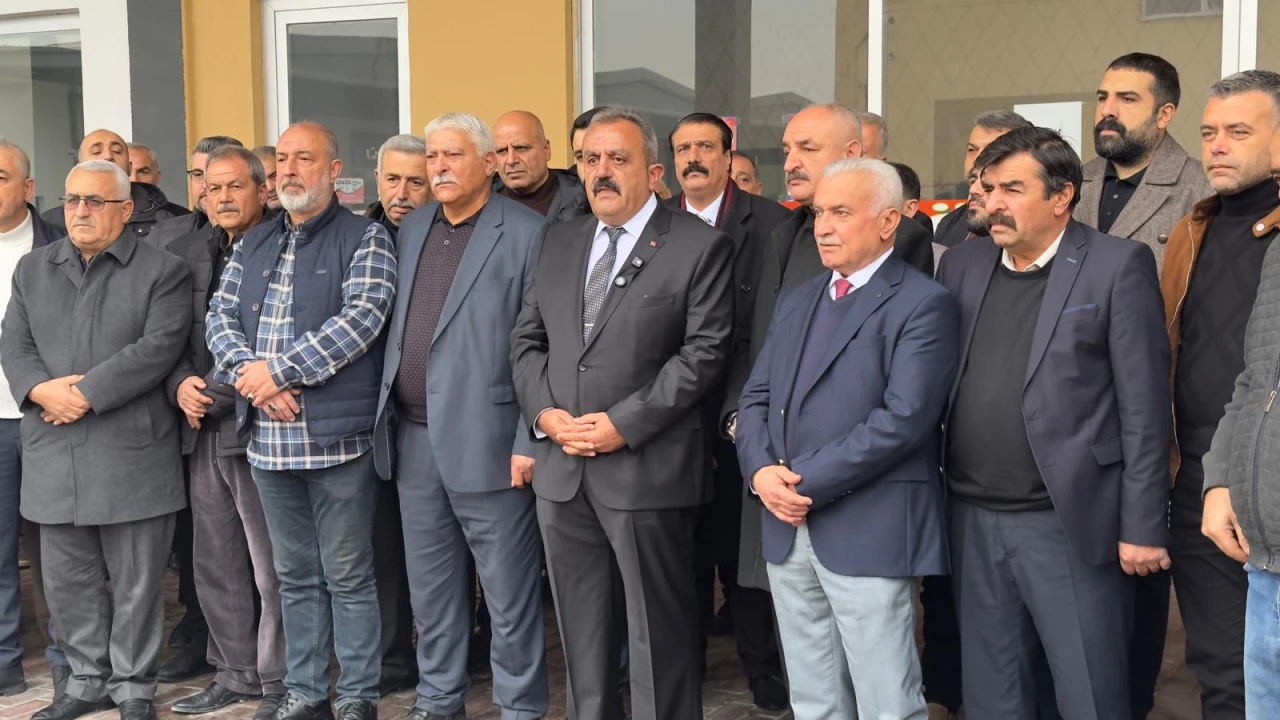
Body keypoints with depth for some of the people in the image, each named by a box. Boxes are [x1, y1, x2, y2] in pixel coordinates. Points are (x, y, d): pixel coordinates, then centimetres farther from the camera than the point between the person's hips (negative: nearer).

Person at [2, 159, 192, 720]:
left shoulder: (162, 271, 0)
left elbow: (158, 347, -12)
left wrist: (85, 393, -16)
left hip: (132, 451, -5)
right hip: (53, 453, 5)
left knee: (136, 582, 3)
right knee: (67, 579, 12)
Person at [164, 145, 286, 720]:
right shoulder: (186, 253, 14)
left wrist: (215, 394, -13)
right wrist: (180, 385, -3)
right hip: (203, 433, 7)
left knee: (272, 568, -1)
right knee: (216, 565, 14)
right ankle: (235, 674, 27)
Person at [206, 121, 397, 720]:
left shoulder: (365, 240, -3)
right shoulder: (252, 245, 15)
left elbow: (362, 316, -16)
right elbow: (221, 316, 9)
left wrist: (279, 370, -17)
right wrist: (250, 373, -11)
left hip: (338, 437, -5)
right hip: (268, 439, 6)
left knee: (349, 576, 2)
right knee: (294, 576, 14)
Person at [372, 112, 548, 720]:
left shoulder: (525, 233, -7)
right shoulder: (413, 229, 13)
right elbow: (397, 328, 16)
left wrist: (530, 442, -14)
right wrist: (387, 419, 9)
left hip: (484, 439, -6)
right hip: (412, 437, 6)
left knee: (509, 591, 3)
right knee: (430, 586, 16)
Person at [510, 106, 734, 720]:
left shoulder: (700, 246, -4)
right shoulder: (560, 242, 14)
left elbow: (703, 352, -11)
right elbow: (527, 338, 14)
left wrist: (623, 424, -16)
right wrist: (544, 413, -4)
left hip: (647, 469, -5)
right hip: (561, 470, 6)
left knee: (659, 634, 4)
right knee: (580, 634, 15)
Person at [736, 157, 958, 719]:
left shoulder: (923, 305, -7)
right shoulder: (797, 301, 17)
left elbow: (903, 418, -17)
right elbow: (756, 397, 13)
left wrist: (808, 481, -16)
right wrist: (761, 469, -7)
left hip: (869, 533, -7)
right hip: (787, 529, 7)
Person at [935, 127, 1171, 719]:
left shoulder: (1117, 265, -6)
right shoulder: (962, 264, 9)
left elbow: (1144, 407, -8)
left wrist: (1143, 527, -10)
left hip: (1071, 523, -5)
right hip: (973, 521, 5)